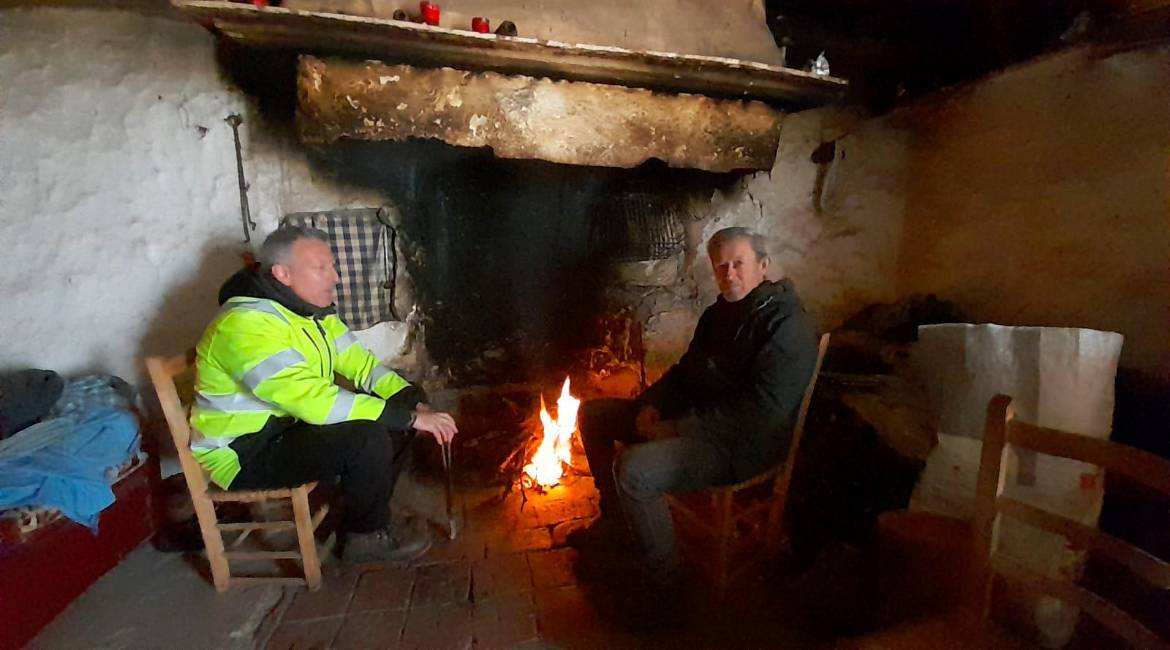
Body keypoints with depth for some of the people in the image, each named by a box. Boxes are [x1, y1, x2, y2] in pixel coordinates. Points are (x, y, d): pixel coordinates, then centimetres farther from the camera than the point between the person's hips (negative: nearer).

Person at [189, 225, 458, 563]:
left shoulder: (312, 310, 2)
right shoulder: (247, 325, -27)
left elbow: (360, 363, 1)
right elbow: (313, 400, -36)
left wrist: (414, 403, -14)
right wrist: (407, 417, -33)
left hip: (293, 422, 9)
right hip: (244, 453, -9)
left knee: (405, 404, -1)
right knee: (367, 438, -30)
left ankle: (367, 513, 12)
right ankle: (368, 536, -2)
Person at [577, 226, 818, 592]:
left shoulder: (785, 325, -19)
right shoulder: (720, 312, 9)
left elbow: (760, 413, -27)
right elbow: (686, 369, 17)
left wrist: (678, 428, -24)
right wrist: (652, 403, -2)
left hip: (740, 444, -9)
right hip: (691, 417, 10)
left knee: (634, 469, -32)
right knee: (592, 414, 9)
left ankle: (662, 580, -8)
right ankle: (613, 516, 23)